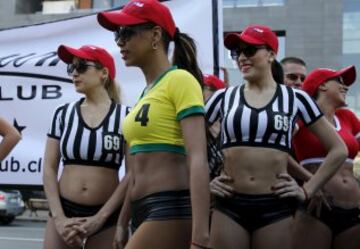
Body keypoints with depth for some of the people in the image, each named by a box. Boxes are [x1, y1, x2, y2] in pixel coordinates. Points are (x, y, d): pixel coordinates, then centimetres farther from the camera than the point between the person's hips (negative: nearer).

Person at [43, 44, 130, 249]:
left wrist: (99, 218, -12)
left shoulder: (125, 116, -2)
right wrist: (59, 218, -7)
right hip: (64, 211, 2)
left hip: (107, 216, -2)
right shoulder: (63, 113, 7)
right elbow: (49, 168, 4)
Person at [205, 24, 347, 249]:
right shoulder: (224, 97, 7)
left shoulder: (294, 98, 5)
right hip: (229, 205, 1)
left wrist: (308, 190, 2)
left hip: (276, 206, -1)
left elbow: (339, 150, 8)